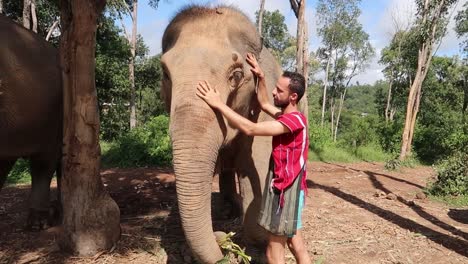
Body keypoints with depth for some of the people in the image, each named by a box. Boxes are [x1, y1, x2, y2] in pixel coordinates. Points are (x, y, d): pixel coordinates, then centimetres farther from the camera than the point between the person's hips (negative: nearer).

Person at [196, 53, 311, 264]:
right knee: (295, 241, 20)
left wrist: (219, 104, -27)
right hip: (285, 187, 10)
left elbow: (251, 129, -29)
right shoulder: (289, 116, 9)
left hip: (285, 189, -10)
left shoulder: (294, 120, -21)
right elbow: (264, 104, 25)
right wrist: (261, 78, 13)